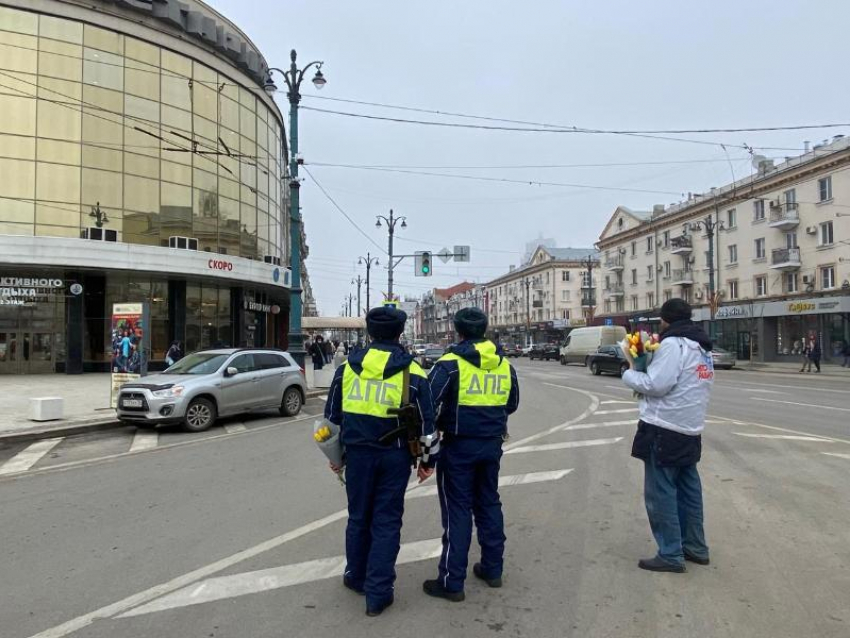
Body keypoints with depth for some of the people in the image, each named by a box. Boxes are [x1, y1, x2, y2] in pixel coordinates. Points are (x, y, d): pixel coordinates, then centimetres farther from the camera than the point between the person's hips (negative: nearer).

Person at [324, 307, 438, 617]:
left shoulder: (346, 368, 0)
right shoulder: (412, 372, -7)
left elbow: (332, 416, 7)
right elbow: (426, 422, -3)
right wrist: (428, 458, 9)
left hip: (358, 454, 2)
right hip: (395, 456, -2)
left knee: (358, 518, 18)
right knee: (386, 522, 7)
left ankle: (356, 577, 35)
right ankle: (378, 593, 12)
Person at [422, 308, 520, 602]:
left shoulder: (450, 364, -15)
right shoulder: (504, 365, 3)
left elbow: (429, 402, -19)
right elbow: (511, 404, 13)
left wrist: (438, 425, -1)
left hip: (459, 445, -5)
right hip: (491, 444, 5)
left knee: (457, 510, 1)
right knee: (489, 504, 18)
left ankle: (452, 582, 7)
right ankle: (492, 569, 29)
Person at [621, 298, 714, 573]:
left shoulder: (673, 344, -14)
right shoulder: (703, 350, 16)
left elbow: (655, 384, -21)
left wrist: (630, 372, -5)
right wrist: (651, 360, 7)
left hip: (664, 430, -9)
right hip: (690, 430, 9)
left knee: (661, 493, -1)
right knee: (688, 490, 18)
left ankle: (670, 555, 4)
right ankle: (695, 547, 29)